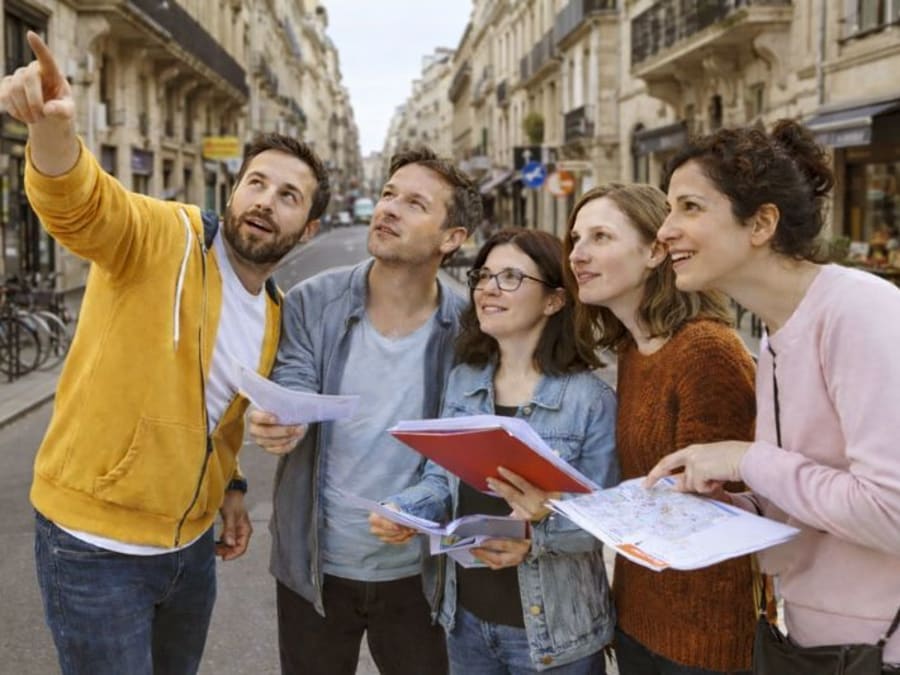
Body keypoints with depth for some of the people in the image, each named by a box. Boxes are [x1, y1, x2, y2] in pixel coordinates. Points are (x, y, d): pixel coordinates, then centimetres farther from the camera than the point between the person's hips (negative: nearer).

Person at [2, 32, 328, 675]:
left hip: (192, 543, 7)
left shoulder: (275, 315, 6)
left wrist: (230, 486, 9)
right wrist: (54, 129, -54)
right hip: (96, 544, -6)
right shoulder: (163, 236, -14)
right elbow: (78, 204, -35)